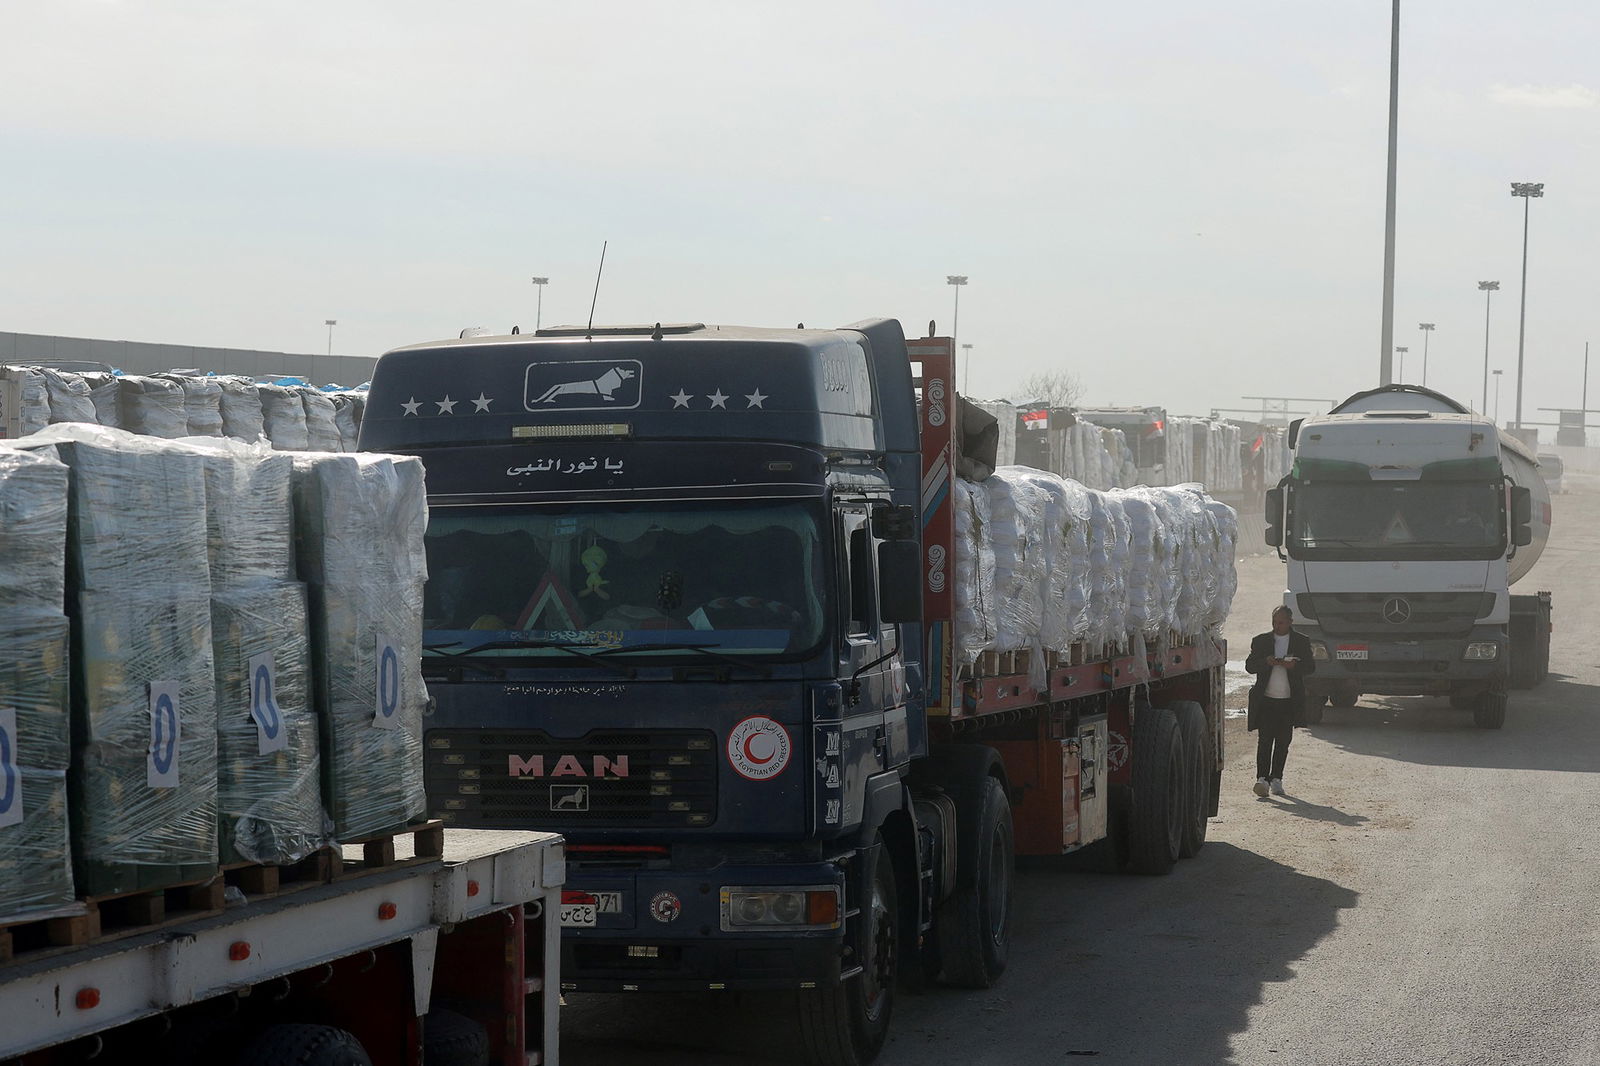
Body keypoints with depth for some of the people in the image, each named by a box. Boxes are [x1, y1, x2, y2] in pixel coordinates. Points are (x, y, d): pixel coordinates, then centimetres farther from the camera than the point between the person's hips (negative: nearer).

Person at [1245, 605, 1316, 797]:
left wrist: (1294, 665, -18)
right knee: (1264, 739, -10)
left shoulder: (1302, 642, 8)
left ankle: (1276, 779, 12)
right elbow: (1249, 665, 2)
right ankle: (1262, 779, -16)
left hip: (1289, 701, 1)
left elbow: (1311, 666, 2)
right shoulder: (1261, 641, 8)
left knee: (1283, 741, 4)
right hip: (1265, 700, -1)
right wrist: (1266, 662, -17)